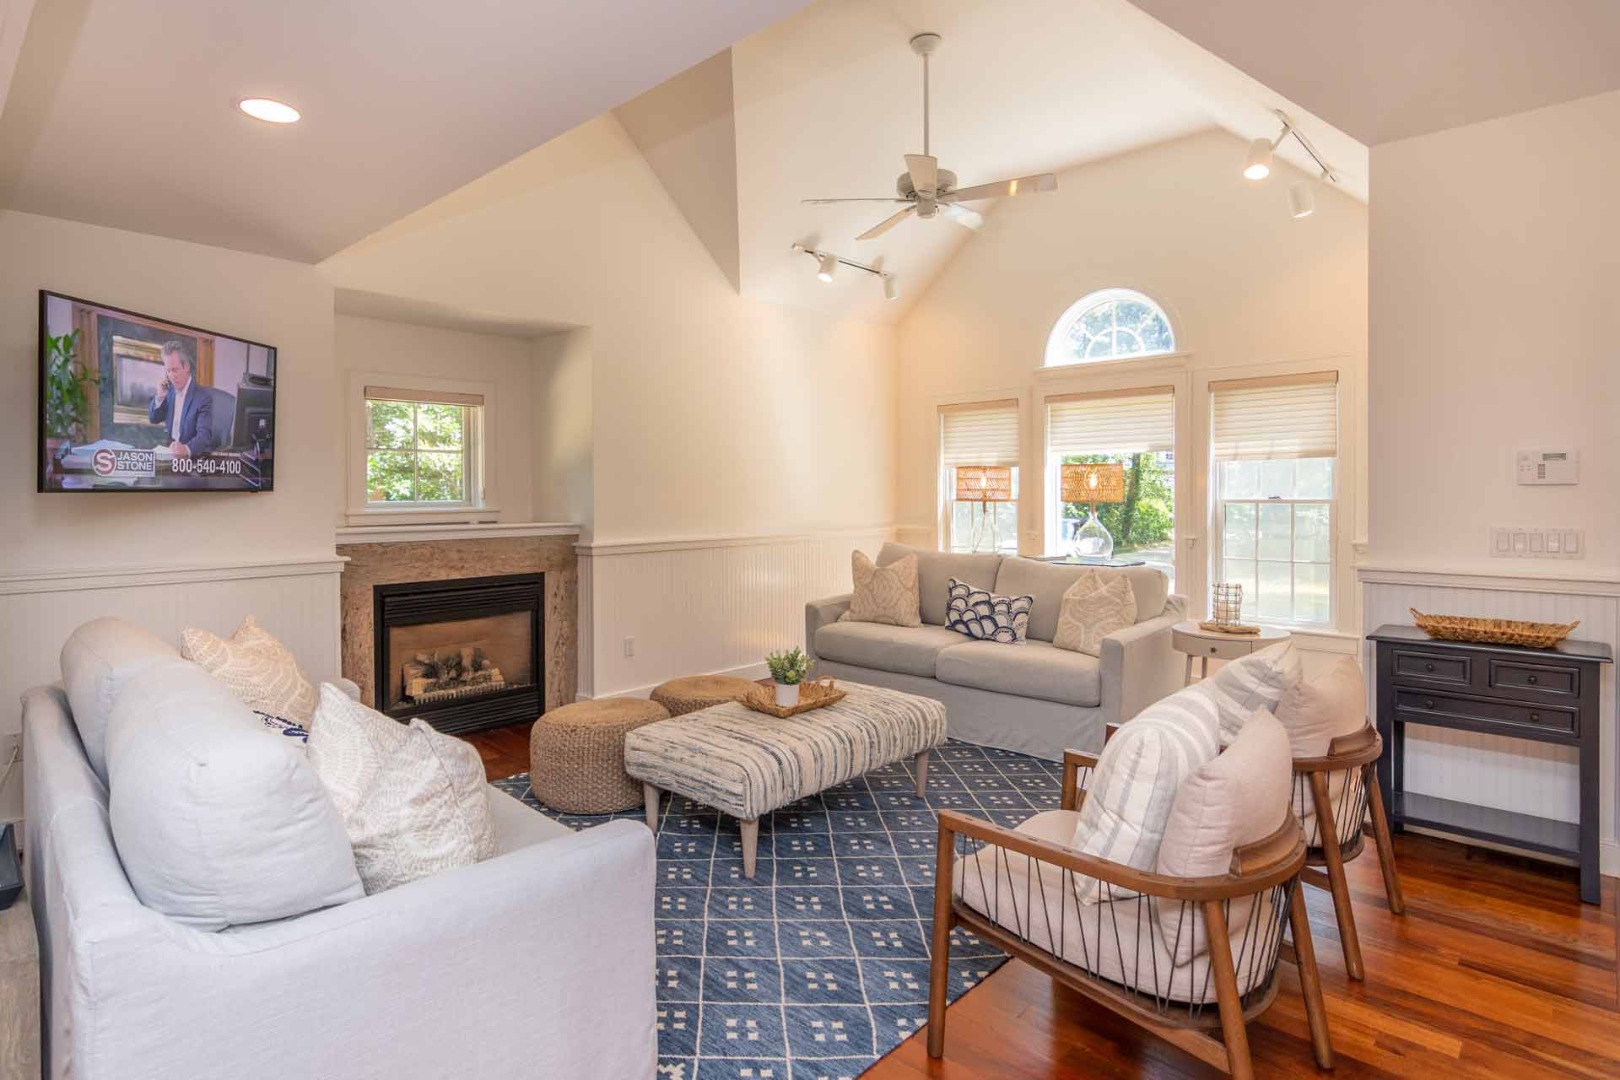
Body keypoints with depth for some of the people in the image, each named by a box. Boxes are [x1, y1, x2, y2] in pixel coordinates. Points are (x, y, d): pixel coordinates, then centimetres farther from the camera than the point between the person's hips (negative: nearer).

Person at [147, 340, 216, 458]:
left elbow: (204, 435, -26)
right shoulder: (170, 389, 5)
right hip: (172, 450, 5)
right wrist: (160, 397, -5)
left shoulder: (203, 397, -16)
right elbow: (153, 419, 12)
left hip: (196, 455, -5)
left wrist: (186, 449, -45)